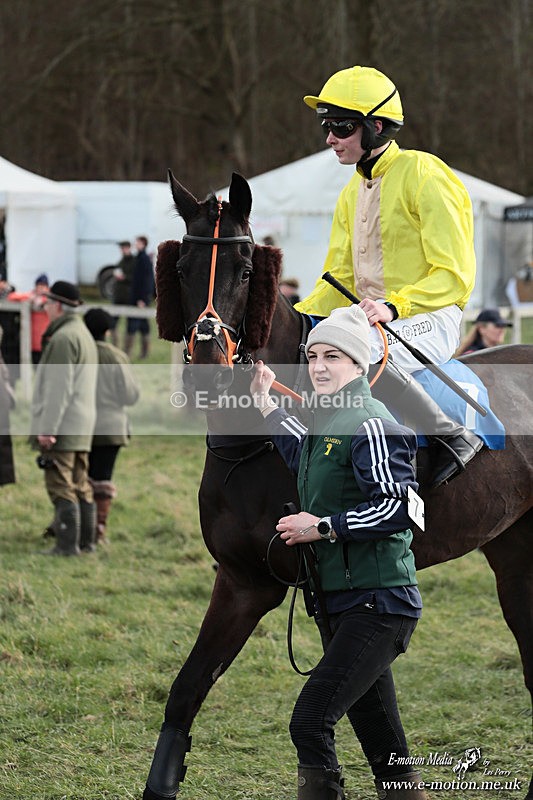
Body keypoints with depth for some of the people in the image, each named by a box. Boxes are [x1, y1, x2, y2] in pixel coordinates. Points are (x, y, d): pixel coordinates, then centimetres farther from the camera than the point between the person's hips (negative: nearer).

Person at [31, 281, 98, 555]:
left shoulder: (63, 338, -14)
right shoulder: (83, 334, 18)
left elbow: (58, 388, -20)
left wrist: (47, 428, -20)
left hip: (62, 427, -10)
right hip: (82, 428, 10)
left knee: (61, 486, -9)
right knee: (80, 485, 13)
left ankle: (67, 544, -11)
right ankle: (86, 540, 16)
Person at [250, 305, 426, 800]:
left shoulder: (371, 425, -14)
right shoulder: (324, 423, 15)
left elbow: (398, 509, -23)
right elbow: (308, 461, 38)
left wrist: (323, 527, -18)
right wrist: (266, 405, 35)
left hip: (377, 603, -10)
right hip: (340, 605, 10)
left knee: (310, 721, -18)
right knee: (381, 743, 14)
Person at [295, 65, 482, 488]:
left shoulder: (423, 176, -11)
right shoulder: (353, 192, 15)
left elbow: (455, 276, -16)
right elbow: (339, 280, 16)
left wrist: (394, 306, -29)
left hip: (430, 320, -9)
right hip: (372, 320, 9)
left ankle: (454, 437, -25)